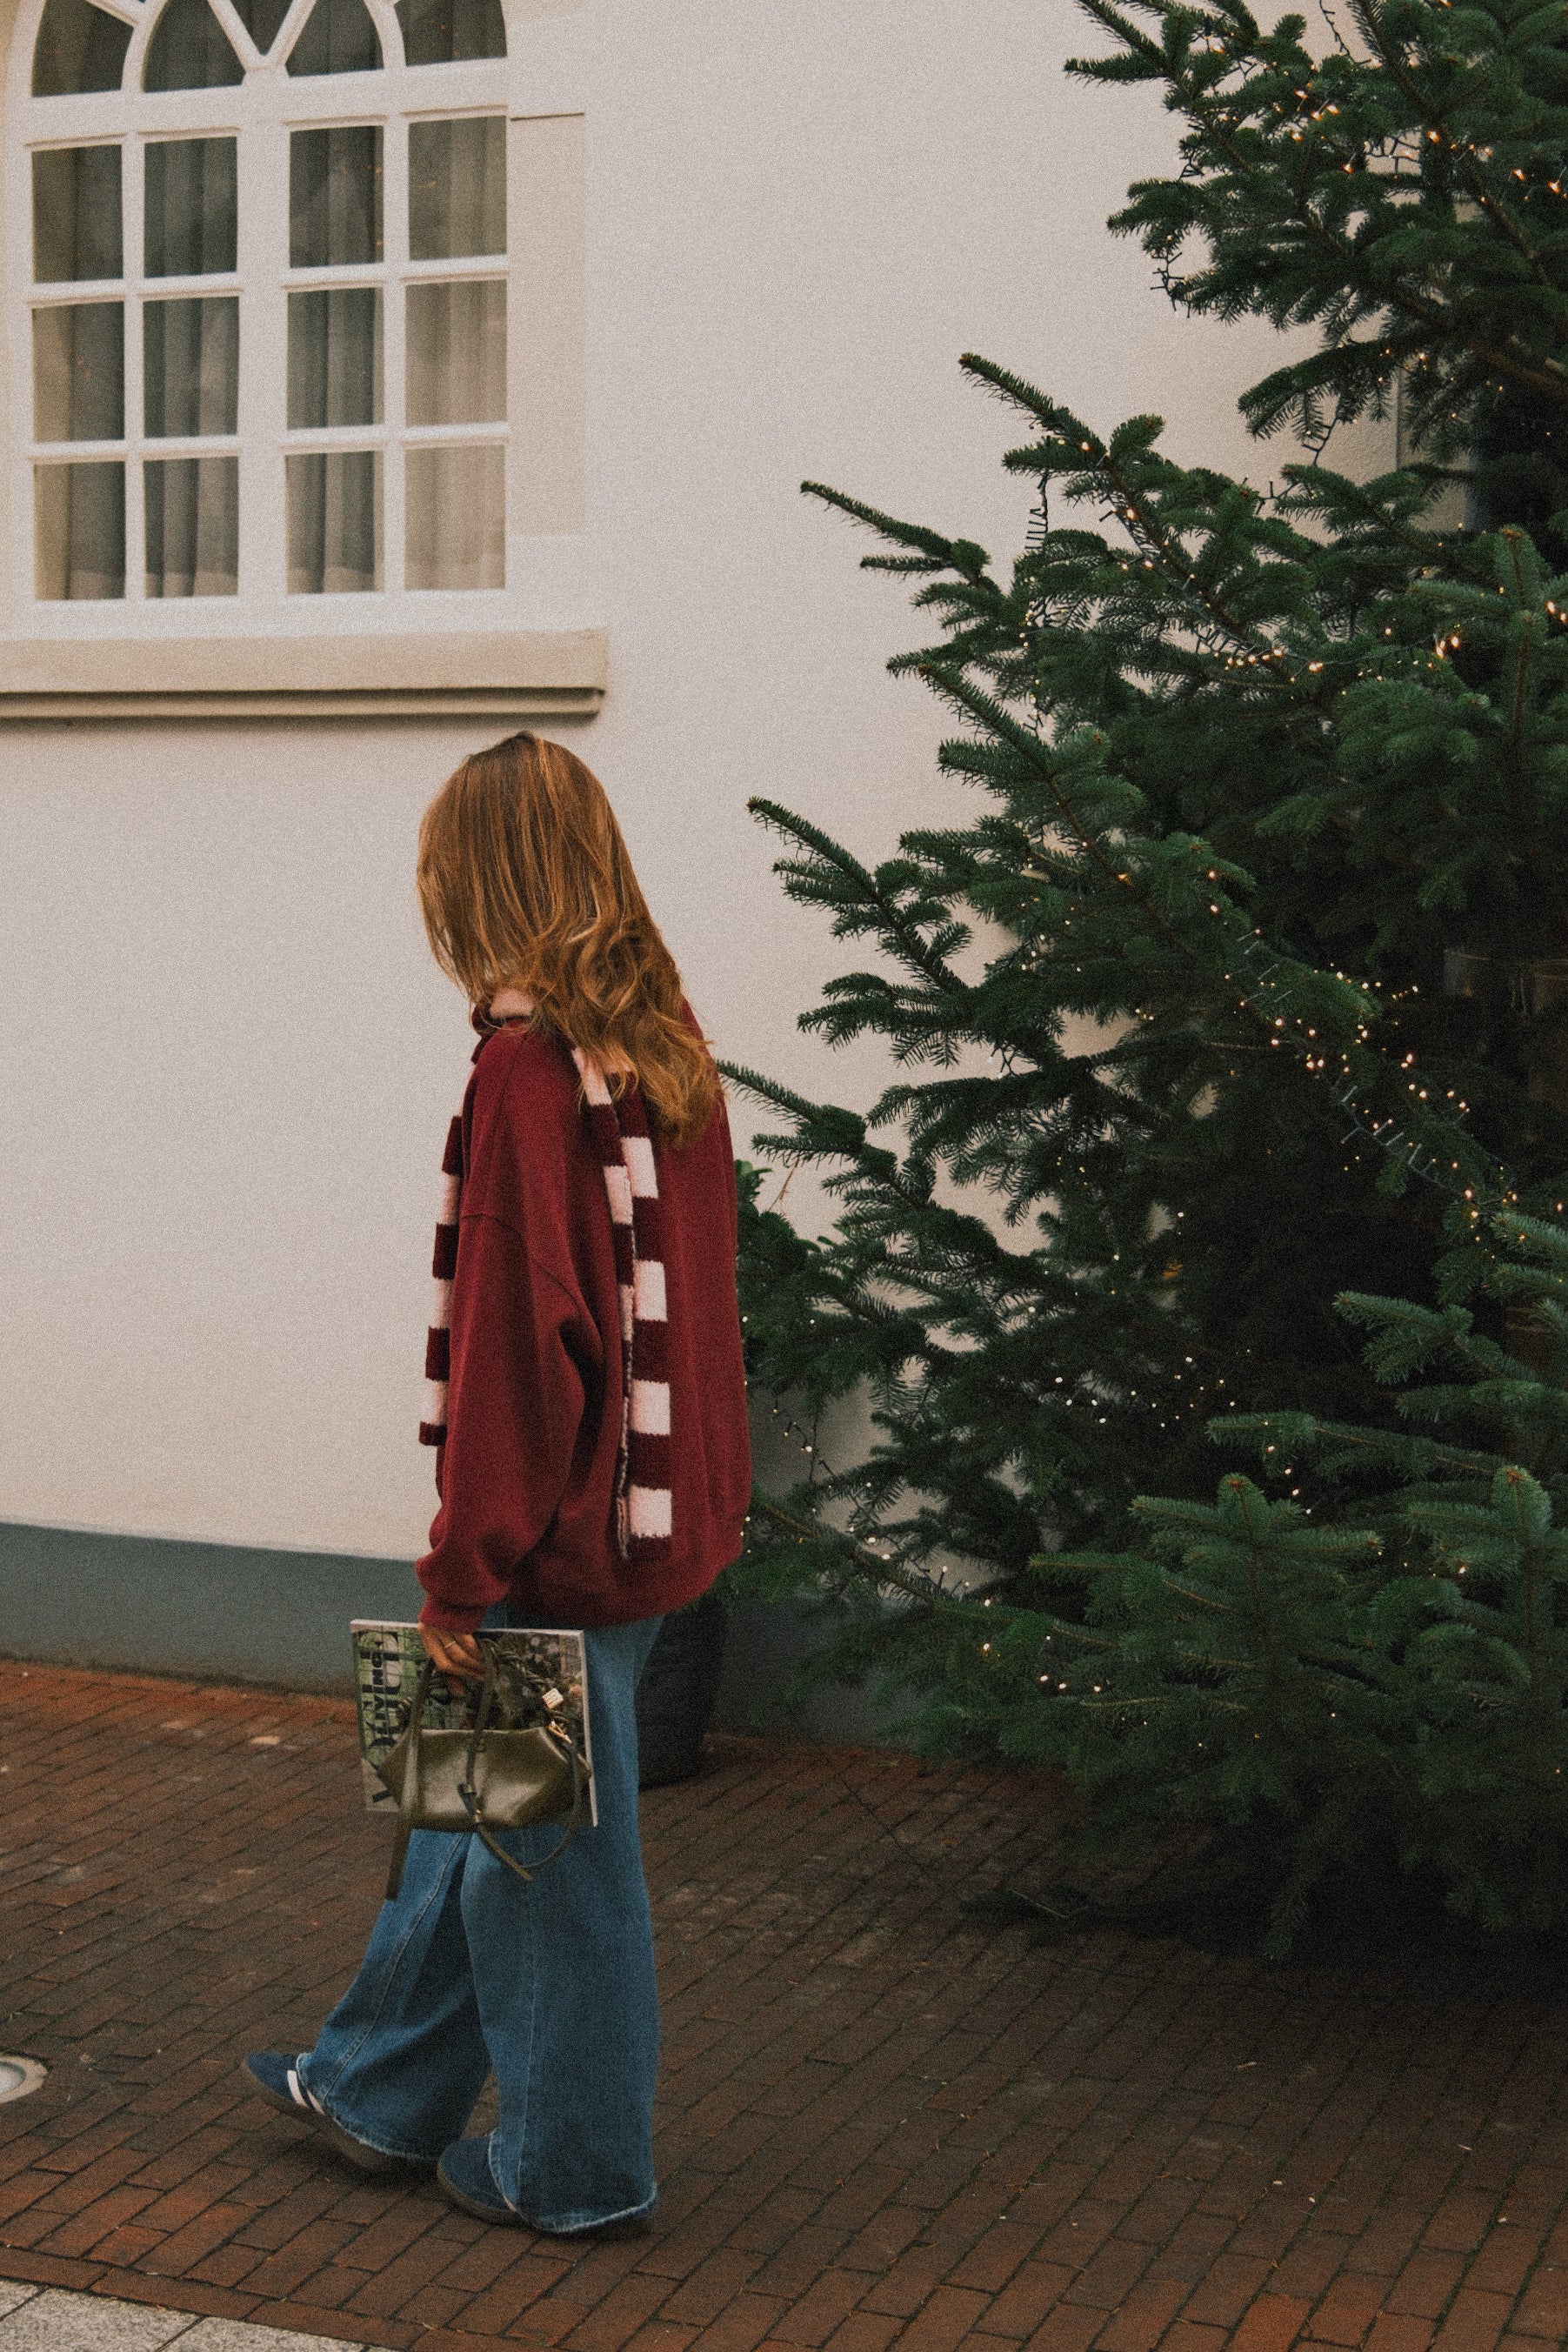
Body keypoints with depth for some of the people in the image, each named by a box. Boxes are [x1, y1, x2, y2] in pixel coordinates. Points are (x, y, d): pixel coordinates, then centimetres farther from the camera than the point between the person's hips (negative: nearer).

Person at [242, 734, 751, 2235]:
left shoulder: (529, 1065, -19)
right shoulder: (661, 1045, 7)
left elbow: (518, 1336, -21)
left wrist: (460, 1565, -14)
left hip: (561, 1531, -9)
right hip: (651, 1500, 9)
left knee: (551, 1840, 6)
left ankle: (573, 2166, 21)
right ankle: (382, 2090, 37)